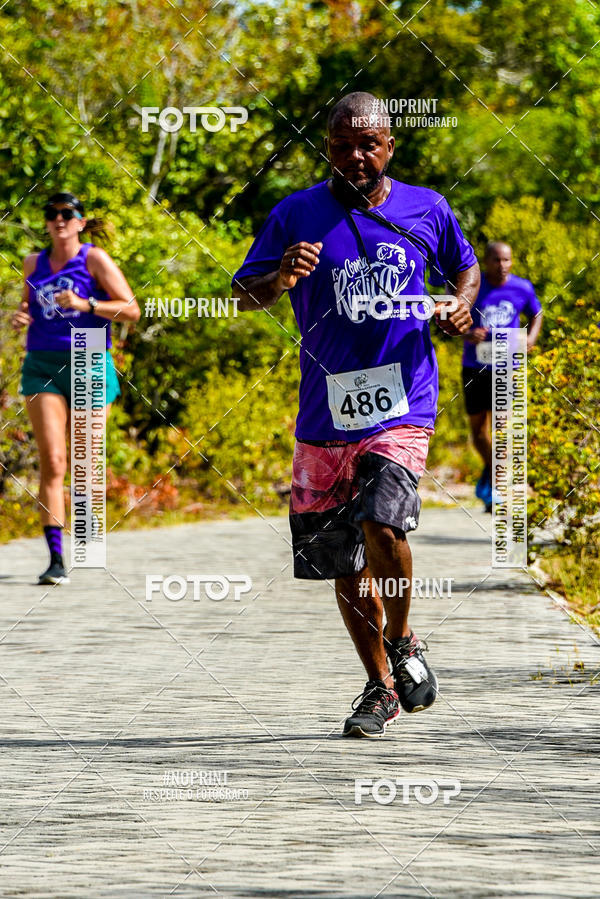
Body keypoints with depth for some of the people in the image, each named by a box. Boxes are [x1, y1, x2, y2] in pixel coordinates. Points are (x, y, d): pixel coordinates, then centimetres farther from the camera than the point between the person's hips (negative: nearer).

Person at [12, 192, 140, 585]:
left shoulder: (94, 259, -1)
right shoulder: (34, 263, 12)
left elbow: (132, 309, -5)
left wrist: (86, 304, -17)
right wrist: (20, 316, 4)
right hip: (43, 367, 2)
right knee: (52, 462, -12)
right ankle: (56, 558, -16)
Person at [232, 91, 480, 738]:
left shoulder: (426, 210, 4)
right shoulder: (296, 216, 1)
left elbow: (465, 266, 22)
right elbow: (243, 295, 0)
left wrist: (462, 303, 0)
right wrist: (279, 279, -22)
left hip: (402, 404, -2)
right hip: (326, 413, 2)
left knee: (382, 523, -24)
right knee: (345, 563, 7)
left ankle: (401, 642, 3)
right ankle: (380, 687, 26)